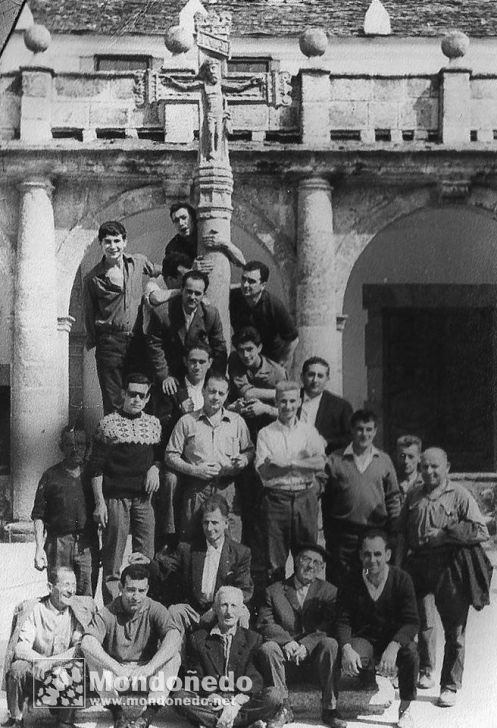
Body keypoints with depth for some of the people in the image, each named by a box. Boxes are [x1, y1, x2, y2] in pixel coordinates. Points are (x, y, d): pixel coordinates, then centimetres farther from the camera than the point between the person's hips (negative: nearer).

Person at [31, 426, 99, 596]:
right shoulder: (51, 476, 7)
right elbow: (38, 516, 5)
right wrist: (39, 548, -4)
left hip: (88, 545, 1)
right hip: (58, 542, -1)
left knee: (86, 598, -5)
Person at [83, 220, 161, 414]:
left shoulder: (138, 262, 6)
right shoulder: (93, 278, -2)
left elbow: (156, 271, 29)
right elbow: (89, 315, 5)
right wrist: (92, 344, 7)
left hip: (137, 340, 3)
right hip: (110, 344, -3)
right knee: (113, 404, -2)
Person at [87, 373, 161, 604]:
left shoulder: (153, 423, 13)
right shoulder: (109, 423, 0)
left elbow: (160, 454, 23)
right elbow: (96, 466, -2)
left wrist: (155, 467, -1)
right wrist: (99, 502, -8)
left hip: (144, 497, 4)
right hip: (116, 496, -4)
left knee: (146, 557, 1)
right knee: (112, 557, -3)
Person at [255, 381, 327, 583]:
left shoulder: (309, 431, 9)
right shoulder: (266, 433, 5)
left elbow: (320, 463, -7)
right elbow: (264, 471, -8)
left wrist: (287, 462, -15)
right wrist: (303, 463, -11)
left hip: (305, 498, 1)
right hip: (276, 498, -1)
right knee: (274, 559, -1)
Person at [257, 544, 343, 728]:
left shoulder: (329, 591, 8)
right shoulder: (274, 590, 9)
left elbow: (329, 627, -5)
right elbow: (265, 624, -2)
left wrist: (305, 645, -22)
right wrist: (287, 641, -20)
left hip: (313, 653, 0)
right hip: (286, 656, 1)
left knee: (330, 644, -30)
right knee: (267, 648, -29)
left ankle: (329, 710, -23)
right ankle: (283, 710, -19)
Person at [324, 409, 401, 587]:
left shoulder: (384, 461, 8)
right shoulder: (335, 461, 2)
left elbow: (393, 498, 12)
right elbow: (326, 500, 4)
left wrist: (392, 532, 5)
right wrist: (329, 534, 1)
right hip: (343, 535, -2)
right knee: (338, 585, 0)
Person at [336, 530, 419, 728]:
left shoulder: (401, 579, -11)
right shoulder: (351, 582, -6)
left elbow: (411, 622, -17)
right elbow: (343, 621, -7)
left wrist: (393, 647, -36)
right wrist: (346, 649, -29)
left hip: (396, 639, 0)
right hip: (364, 639, 0)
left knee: (410, 652, -34)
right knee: (355, 657, -34)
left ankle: (405, 709, -11)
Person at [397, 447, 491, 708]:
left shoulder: (459, 495, -2)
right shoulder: (413, 495, 13)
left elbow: (481, 532, -8)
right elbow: (402, 532, 18)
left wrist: (445, 533, -14)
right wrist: (398, 564, 8)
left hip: (450, 566, -3)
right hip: (417, 564, 4)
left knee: (454, 630, 3)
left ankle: (450, 687, 13)